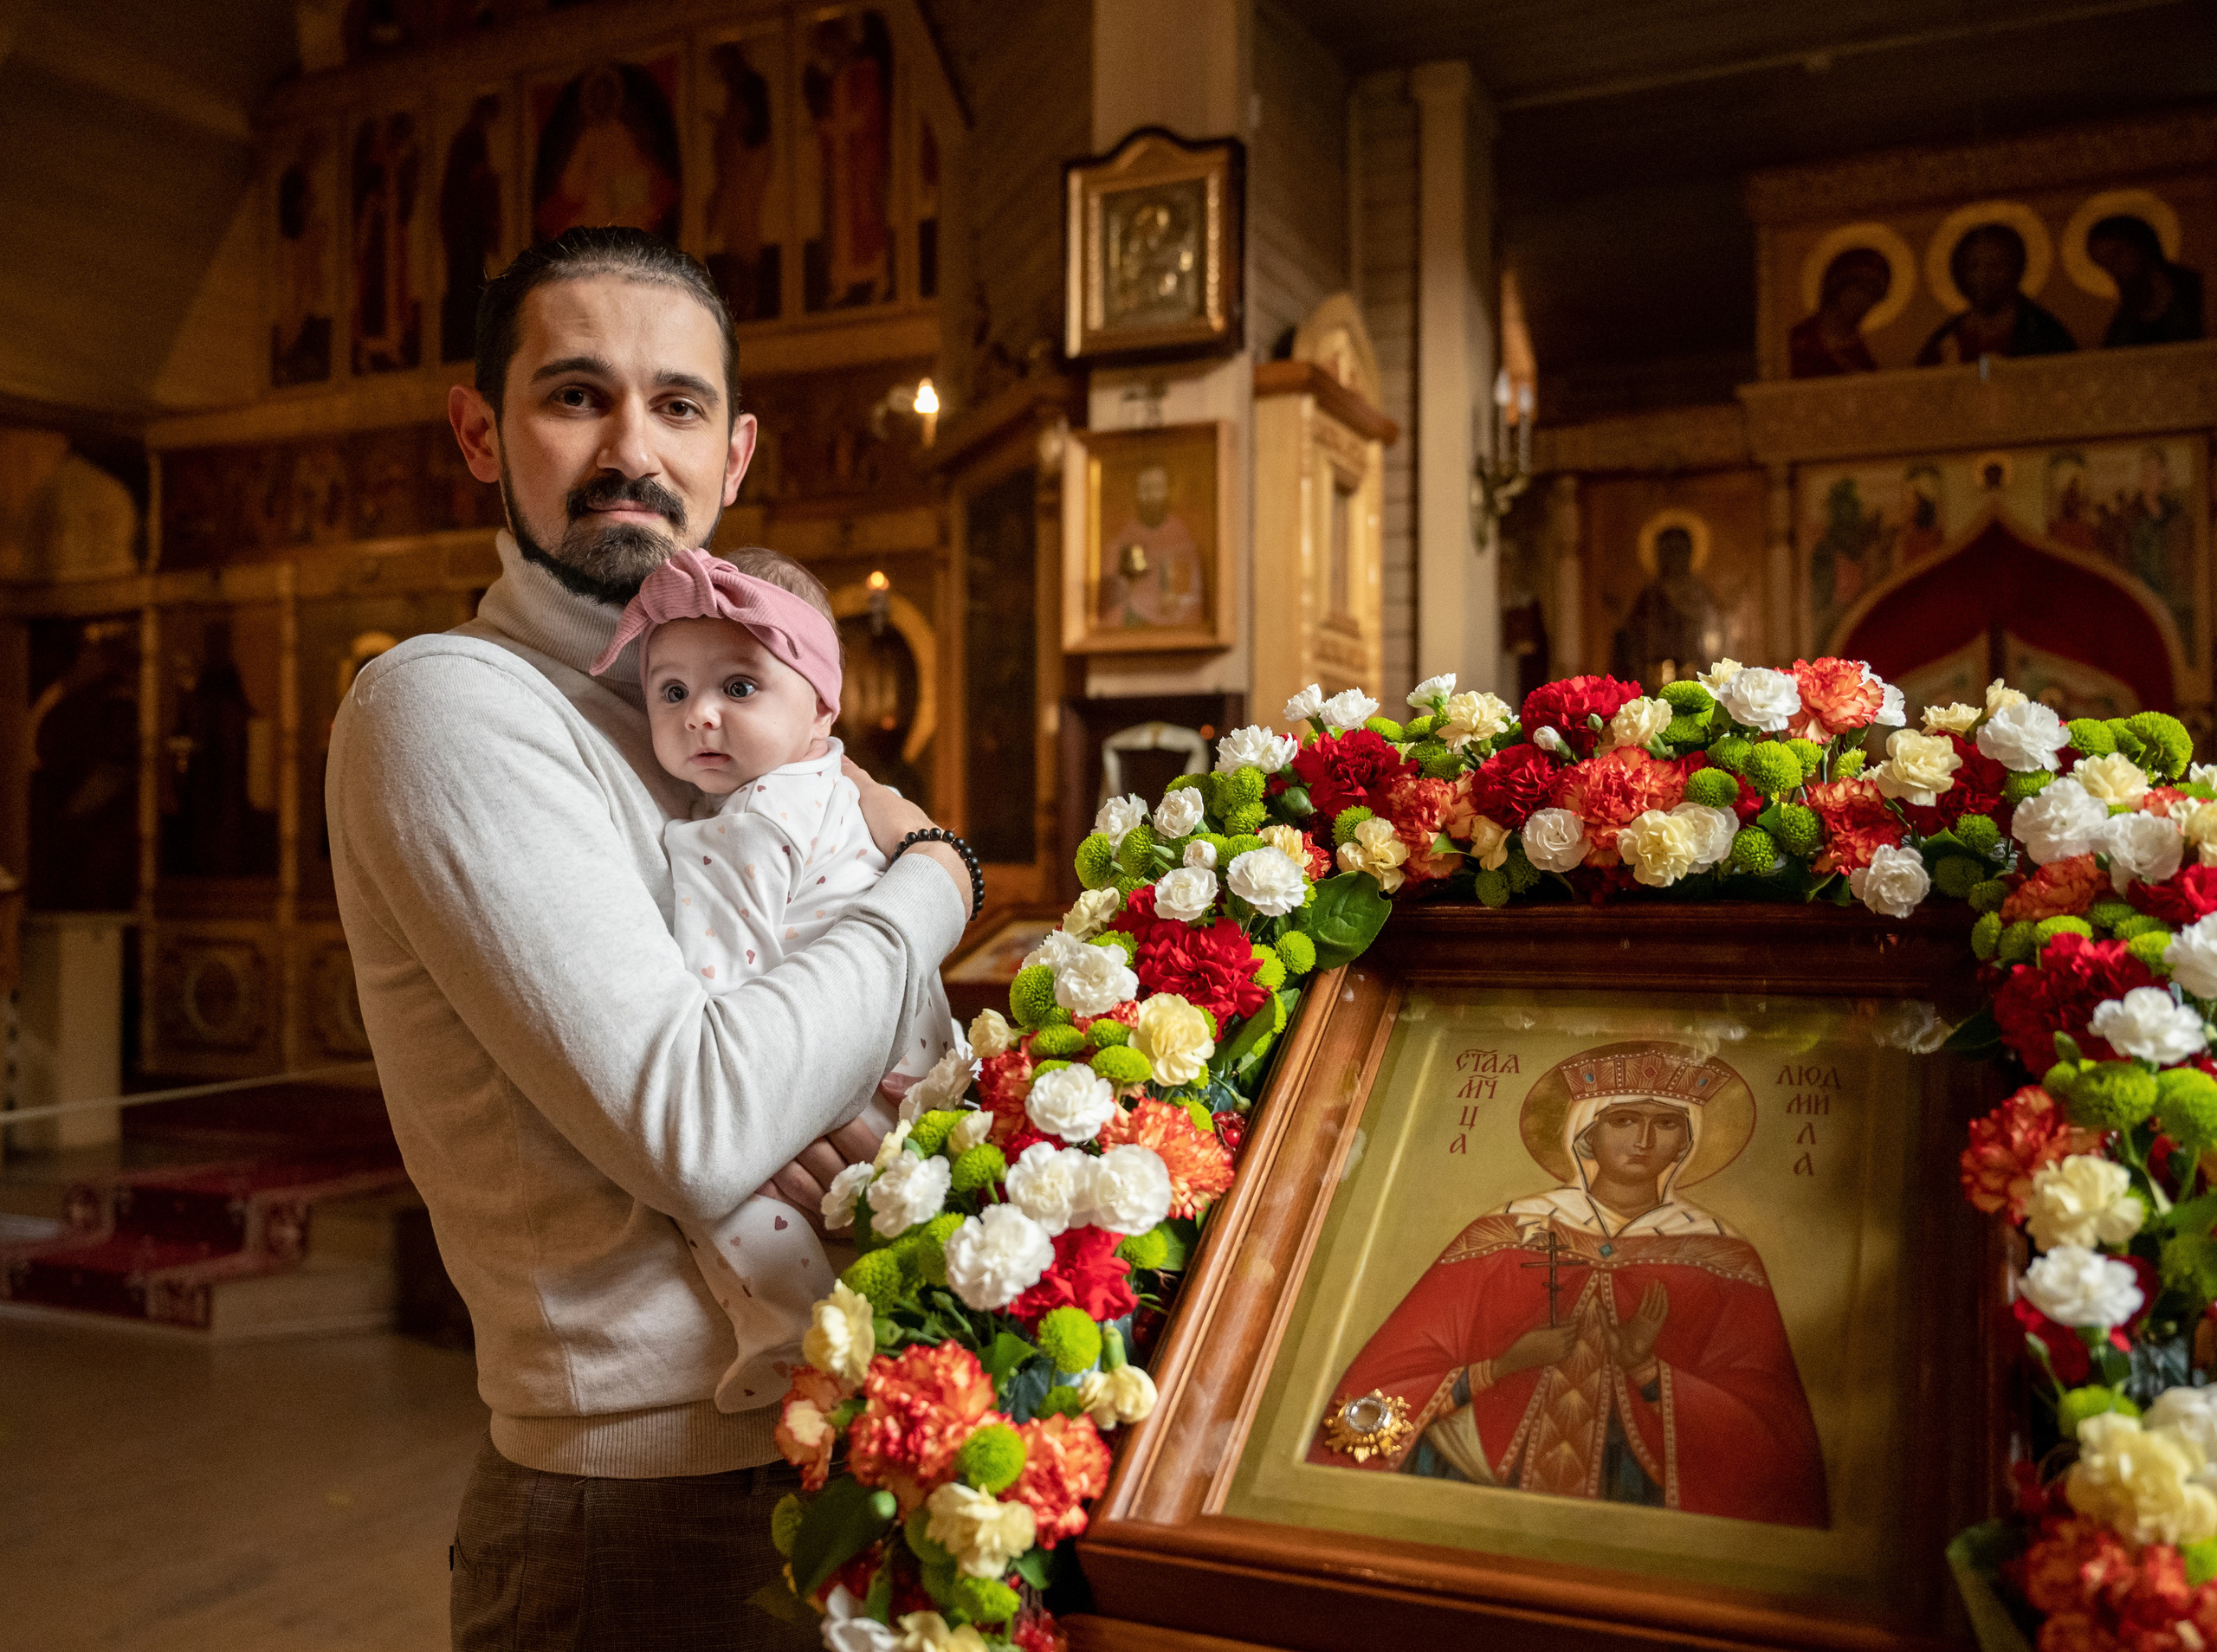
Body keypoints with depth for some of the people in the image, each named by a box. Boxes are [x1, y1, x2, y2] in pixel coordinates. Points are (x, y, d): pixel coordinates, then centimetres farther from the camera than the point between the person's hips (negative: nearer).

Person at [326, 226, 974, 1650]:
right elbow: (690, 1130, -26)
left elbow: (921, 1041, 9)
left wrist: (823, 1111, -14)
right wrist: (934, 878, -14)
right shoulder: (446, 705, -16)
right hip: (652, 1524, -8)